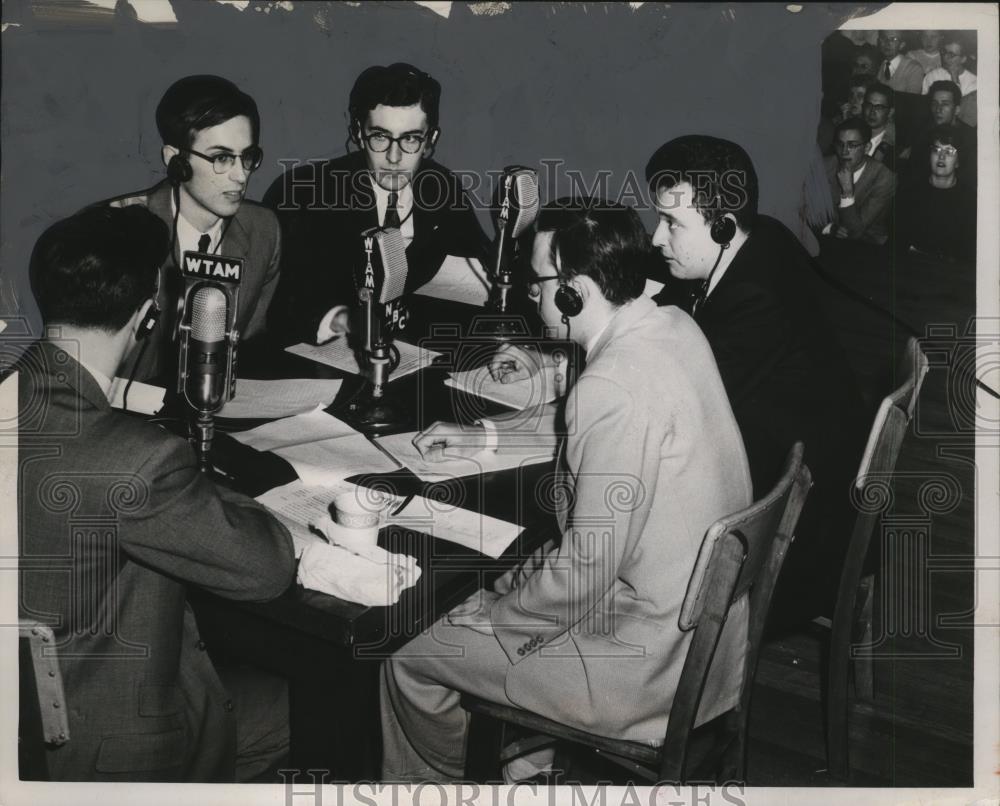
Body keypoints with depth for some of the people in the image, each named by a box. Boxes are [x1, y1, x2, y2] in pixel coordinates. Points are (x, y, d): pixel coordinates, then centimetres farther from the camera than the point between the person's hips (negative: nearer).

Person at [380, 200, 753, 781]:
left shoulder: (614, 386, -28)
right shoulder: (673, 328, 0)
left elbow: (588, 567, -25)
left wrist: (489, 617, -10)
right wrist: (485, 437, 18)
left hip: (651, 671, -9)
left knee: (406, 651, 4)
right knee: (500, 582, 26)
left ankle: (432, 781, 31)